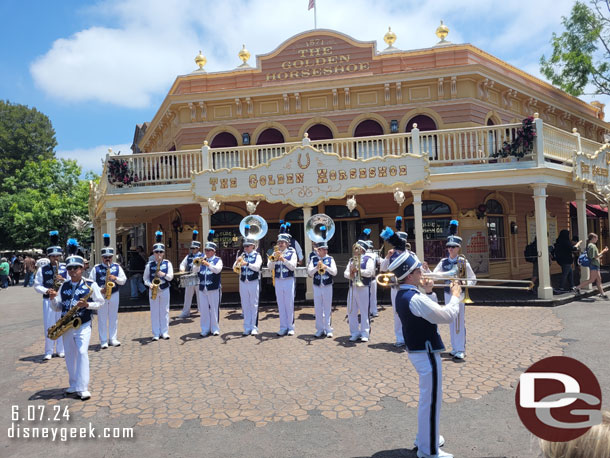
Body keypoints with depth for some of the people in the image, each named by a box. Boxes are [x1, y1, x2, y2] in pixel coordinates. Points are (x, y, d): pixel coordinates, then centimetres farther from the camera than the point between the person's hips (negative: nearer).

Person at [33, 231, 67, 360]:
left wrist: (63, 280, -16)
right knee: (49, 326, 0)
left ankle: (61, 350, 19)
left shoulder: (65, 268, 5)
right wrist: (47, 291, -15)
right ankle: (48, 352, 11)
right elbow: (37, 286, 3)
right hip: (48, 300, -1)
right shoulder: (42, 269, 3)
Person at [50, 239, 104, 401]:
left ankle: (83, 388, -10)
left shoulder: (91, 285, -4)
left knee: (82, 352, -15)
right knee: (70, 355, 12)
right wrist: (53, 298, -9)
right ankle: (74, 385, 27)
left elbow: (100, 302, -2)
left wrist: (87, 304, -19)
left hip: (83, 325, -5)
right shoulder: (64, 286, 8)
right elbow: (58, 308, 11)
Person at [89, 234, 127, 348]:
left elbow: (124, 280, 4)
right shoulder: (96, 268, 2)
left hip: (114, 295, 2)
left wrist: (115, 278, -15)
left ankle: (113, 339, 16)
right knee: (102, 319, 2)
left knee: (113, 317, 7)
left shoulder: (117, 267, 6)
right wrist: (99, 290, -14)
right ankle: (103, 341, 9)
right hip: (101, 296, -2)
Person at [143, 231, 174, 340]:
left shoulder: (168, 264, 2)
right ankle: (156, 334, 9)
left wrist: (164, 275, -24)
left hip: (164, 290, 0)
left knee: (165, 311, 4)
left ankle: (165, 332, 12)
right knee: (154, 312, 3)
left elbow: (170, 277, -5)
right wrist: (150, 284, -13)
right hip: (153, 290, 0)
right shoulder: (149, 265, 3)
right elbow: (145, 278, 5)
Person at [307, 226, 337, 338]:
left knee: (327, 308, 3)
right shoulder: (313, 259, 3)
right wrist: (316, 267, -20)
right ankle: (320, 329, 16)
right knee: (318, 309, 6)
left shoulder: (330, 259, 2)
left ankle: (328, 329, 11)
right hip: (317, 286, 1)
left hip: (327, 286, -1)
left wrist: (326, 267, -21)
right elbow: (309, 273, -4)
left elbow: (334, 272, -6)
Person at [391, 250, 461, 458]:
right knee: (431, 400, 3)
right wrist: (455, 296, -8)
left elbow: (430, 310, 14)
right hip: (426, 353, -10)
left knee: (428, 397, 25)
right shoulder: (415, 298, -26)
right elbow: (447, 316, -22)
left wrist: (428, 292, 2)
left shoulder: (403, 294, 5)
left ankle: (425, 437, 40)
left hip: (416, 350, 10)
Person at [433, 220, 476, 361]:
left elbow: (472, 279, -2)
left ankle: (461, 350, 3)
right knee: (451, 322, 12)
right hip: (448, 293, 4)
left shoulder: (463, 262, -6)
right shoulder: (443, 262, 4)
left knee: (460, 322, -4)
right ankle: (455, 348, 23)